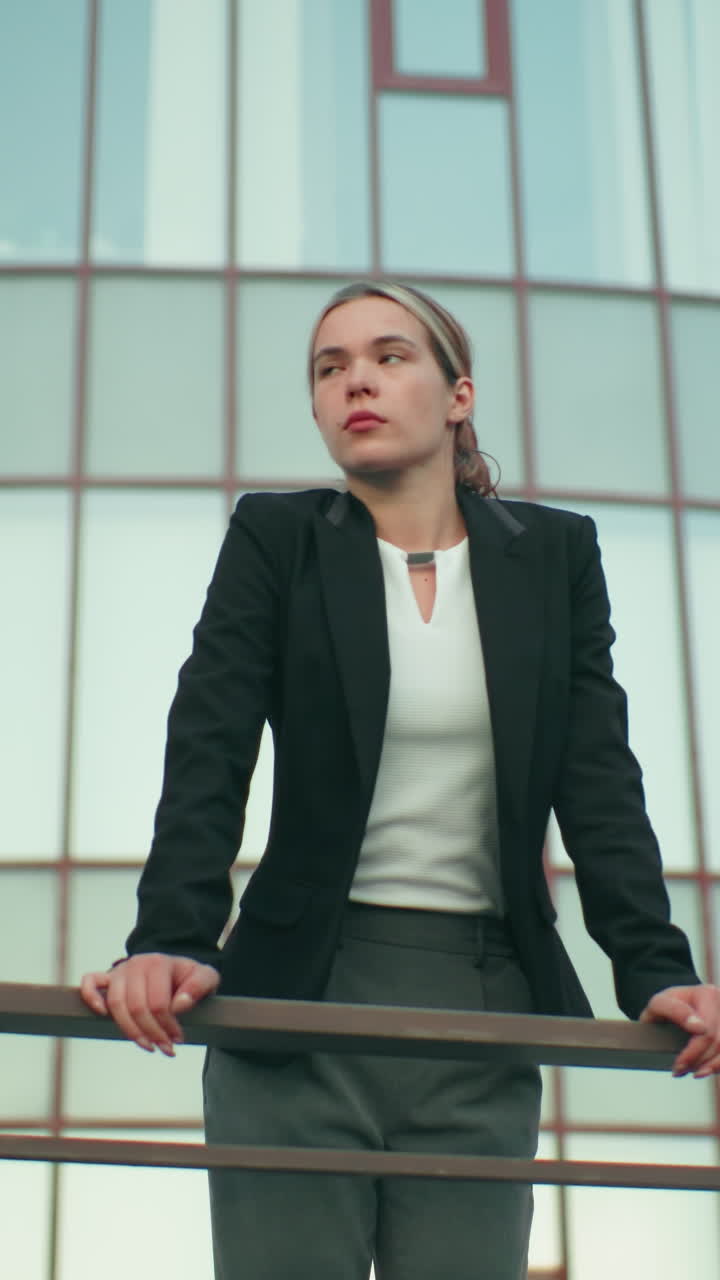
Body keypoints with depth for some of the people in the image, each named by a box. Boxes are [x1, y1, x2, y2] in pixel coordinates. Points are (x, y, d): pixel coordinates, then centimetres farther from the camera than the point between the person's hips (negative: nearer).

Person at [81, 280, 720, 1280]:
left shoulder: (554, 555, 8)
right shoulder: (275, 541, 4)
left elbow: (599, 779, 1)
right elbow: (208, 753, -8)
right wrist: (170, 942, -24)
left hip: (484, 1007, 1)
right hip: (301, 1002, -1)